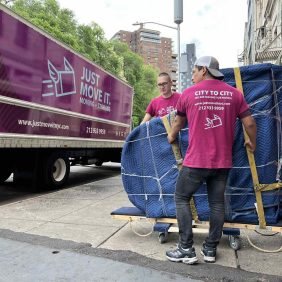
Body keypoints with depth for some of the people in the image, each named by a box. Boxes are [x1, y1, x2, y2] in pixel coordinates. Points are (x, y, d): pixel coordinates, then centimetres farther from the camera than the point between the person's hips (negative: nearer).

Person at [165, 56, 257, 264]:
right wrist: (252, 143, 23)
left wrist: (171, 137, 33)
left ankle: (187, 250, 8)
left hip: (196, 161, -3)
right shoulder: (234, 93, 4)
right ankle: (210, 249, 23)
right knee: (217, 202, 13)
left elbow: (179, 122, 14)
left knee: (181, 199, 9)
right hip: (223, 161, 4)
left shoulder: (189, 93, 0)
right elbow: (250, 123, 3)